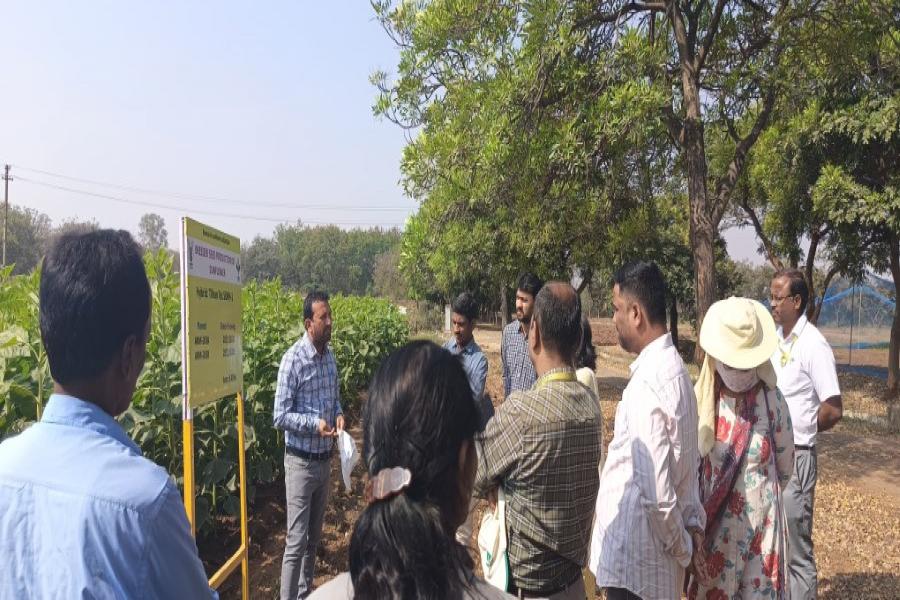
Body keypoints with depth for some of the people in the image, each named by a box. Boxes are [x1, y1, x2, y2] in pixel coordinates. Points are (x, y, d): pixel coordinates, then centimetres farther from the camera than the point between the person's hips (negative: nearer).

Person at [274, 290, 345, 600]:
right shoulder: (293, 359, -17)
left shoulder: (329, 355, 4)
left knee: (314, 537, 19)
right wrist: (314, 423, -27)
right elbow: (280, 416, -16)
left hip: (326, 460, 7)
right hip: (301, 462, -7)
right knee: (297, 540, 0)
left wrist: (339, 415, -6)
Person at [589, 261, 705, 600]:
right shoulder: (672, 368, 4)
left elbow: (656, 492, -25)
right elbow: (687, 461, 9)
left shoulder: (647, 384, -26)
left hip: (633, 557, -8)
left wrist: (682, 546, -10)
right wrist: (693, 522, 7)